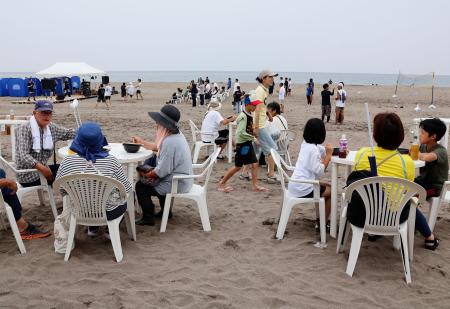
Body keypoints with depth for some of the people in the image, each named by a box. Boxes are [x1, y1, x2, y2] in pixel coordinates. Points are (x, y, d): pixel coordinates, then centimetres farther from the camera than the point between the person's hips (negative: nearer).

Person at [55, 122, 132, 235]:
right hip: (109, 213, -3)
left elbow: (60, 189, -1)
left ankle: (92, 228, 36)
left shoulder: (67, 161, -13)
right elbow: (127, 190, -10)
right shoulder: (111, 161, -18)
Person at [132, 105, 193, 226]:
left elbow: (161, 171, -26)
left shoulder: (170, 142, -28)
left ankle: (148, 218, 13)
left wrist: (147, 174, -9)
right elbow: (158, 148, 21)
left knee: (140, 185, 3)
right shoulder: (176, 135, 3)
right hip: (183, 180, 10)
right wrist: (141, 141, 21)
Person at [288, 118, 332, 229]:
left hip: (295, 185, 9)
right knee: (331, 191, 9)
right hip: (302, 189, -9)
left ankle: (319, 220, 30)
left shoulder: (306, 144, 6)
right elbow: (319, 172, -22)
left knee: (326, 186, 27)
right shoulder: (313, 149, -21)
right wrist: (328, 155, -16)